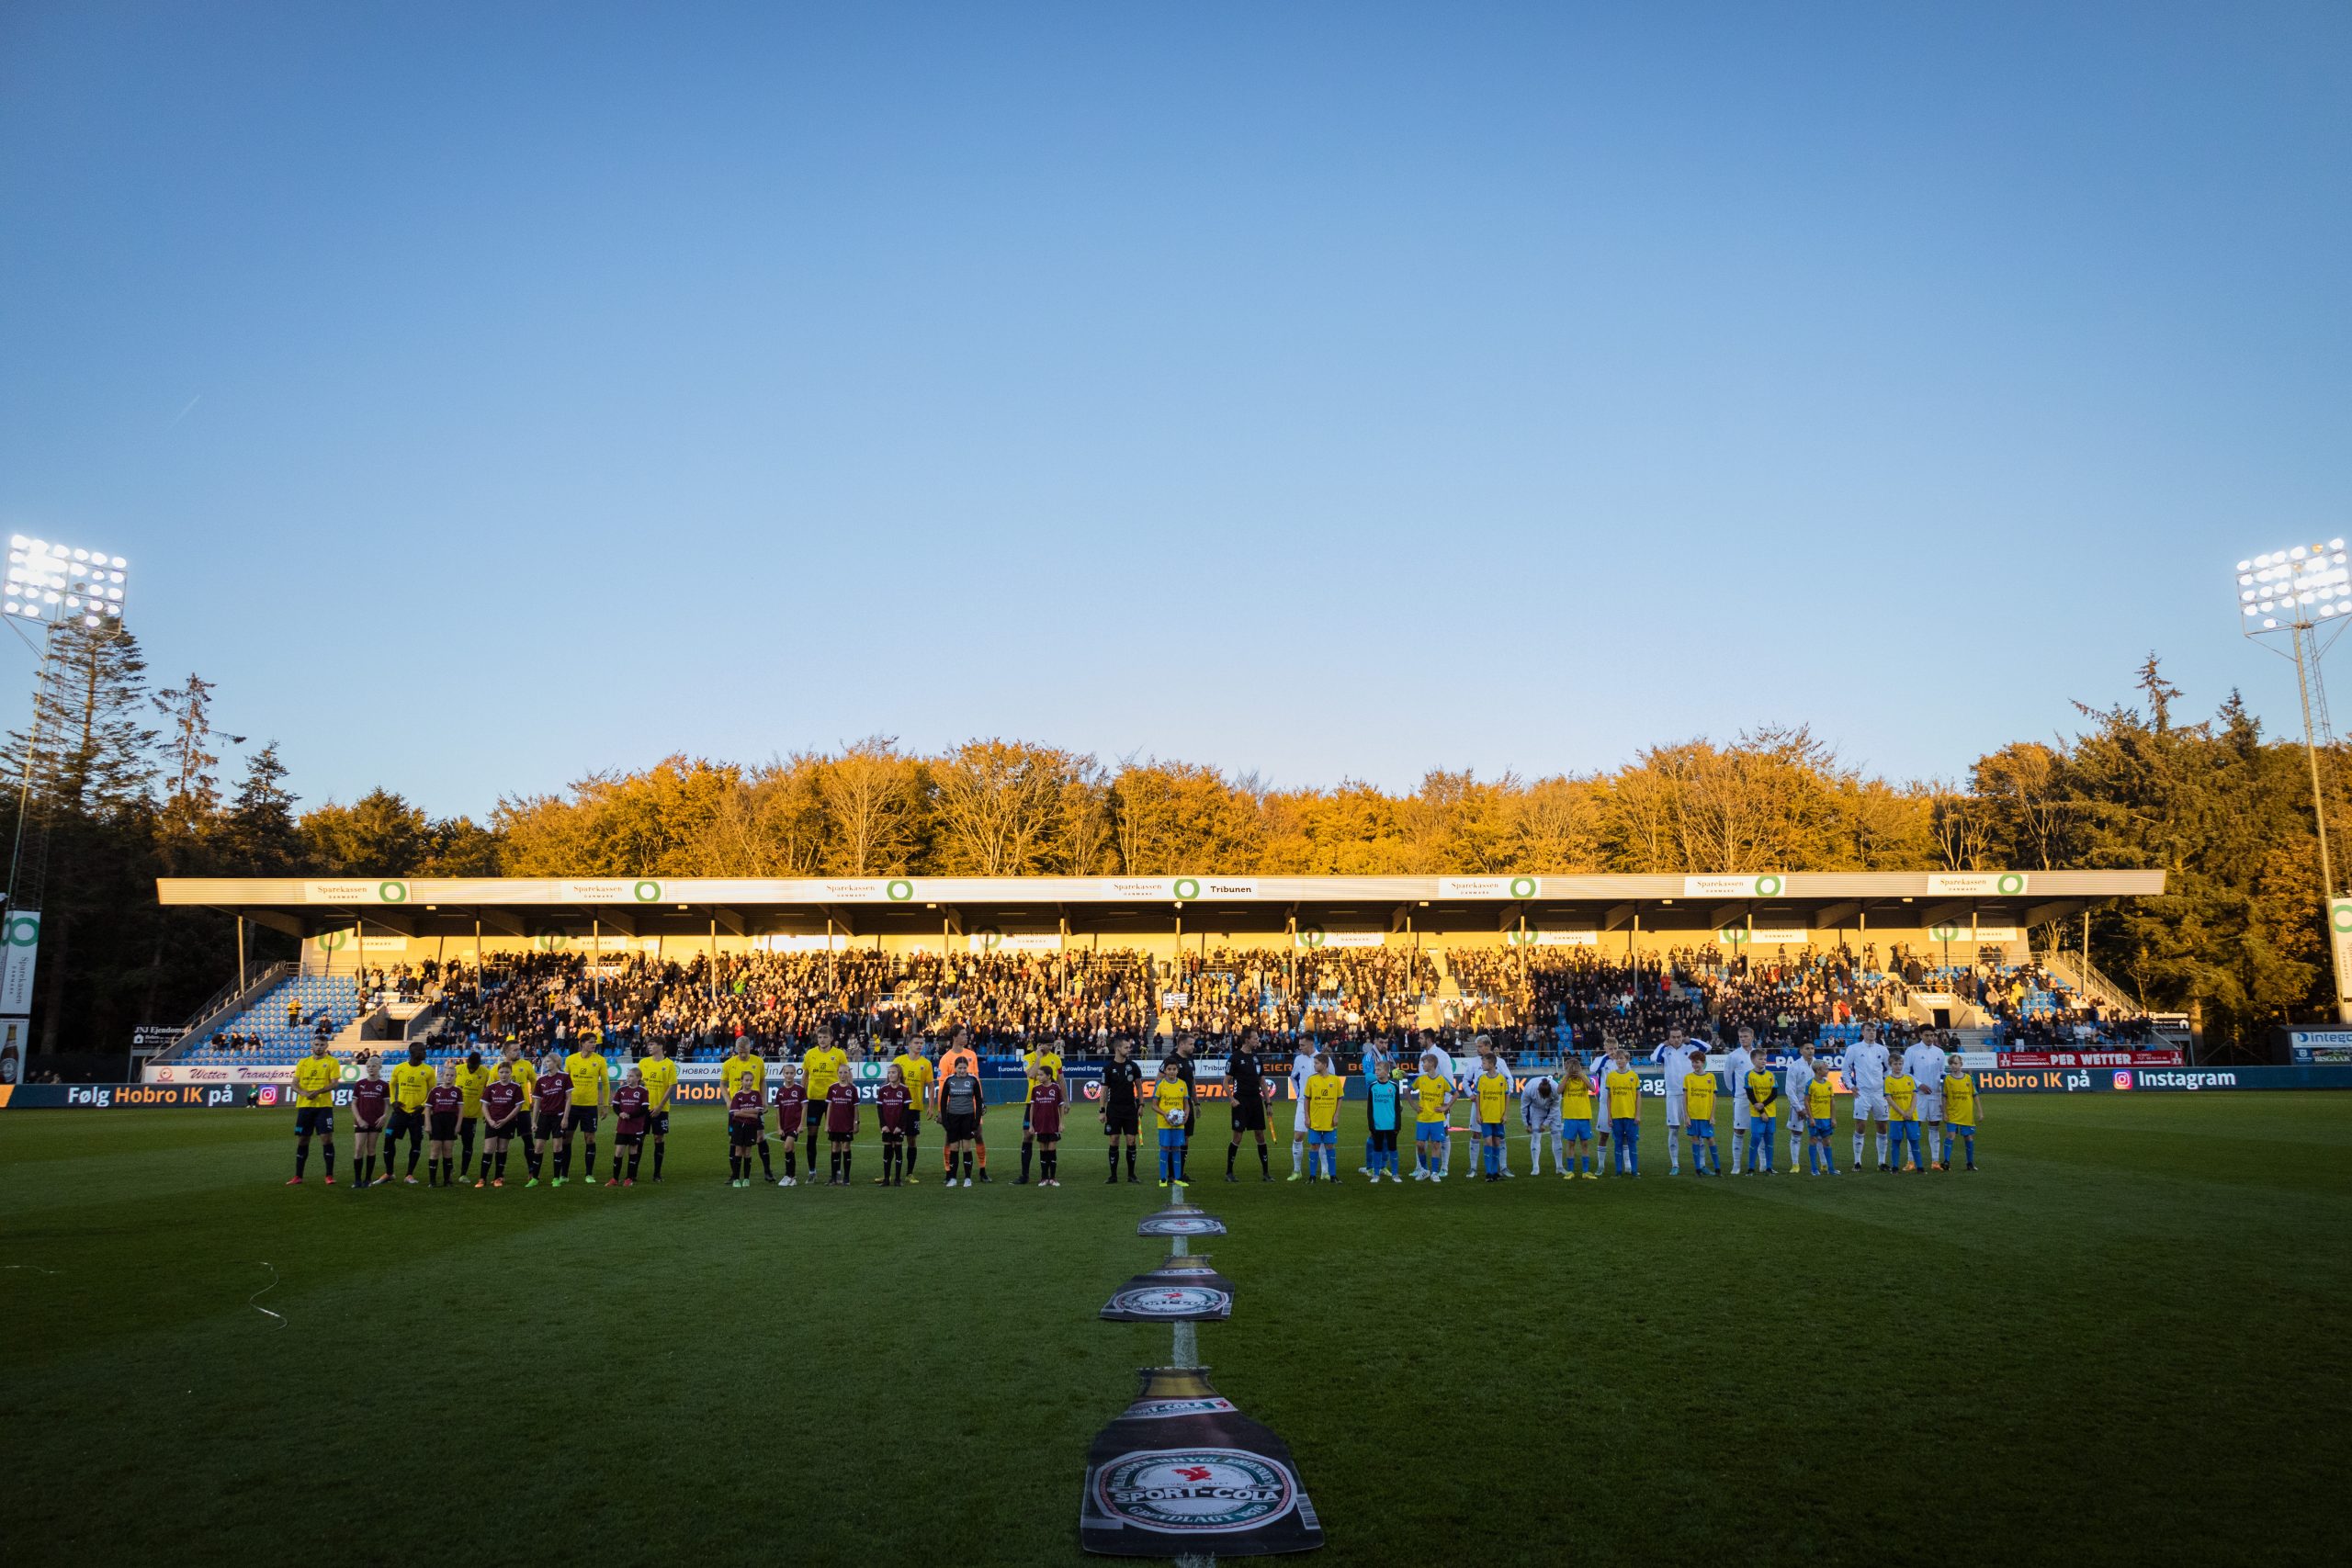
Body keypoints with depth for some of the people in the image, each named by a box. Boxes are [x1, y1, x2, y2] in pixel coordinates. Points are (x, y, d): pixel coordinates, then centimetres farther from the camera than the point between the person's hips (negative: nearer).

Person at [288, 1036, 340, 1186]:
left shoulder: (332, 1062, 0)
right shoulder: (303, 1063, 11)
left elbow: (334, 1083, -9)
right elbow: (295, 1084, 7)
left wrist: (317, 1092, -24)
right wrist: (304, 1093, -14)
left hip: (324, 1106, -4)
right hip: (304, 1106, 4)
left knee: (327, 1138, -8)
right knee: (302, 1140, 9)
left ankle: (329, 1175, -1)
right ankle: (298, 1177, 18)